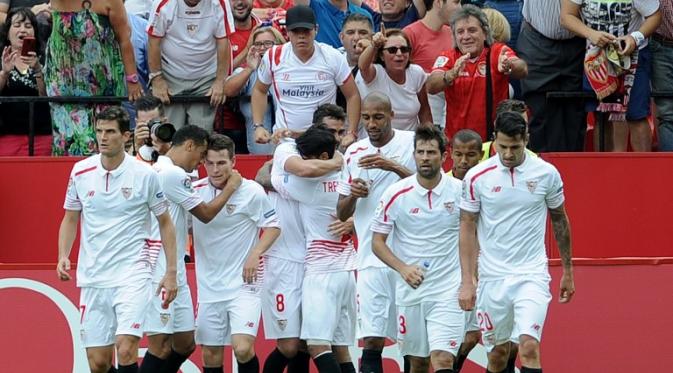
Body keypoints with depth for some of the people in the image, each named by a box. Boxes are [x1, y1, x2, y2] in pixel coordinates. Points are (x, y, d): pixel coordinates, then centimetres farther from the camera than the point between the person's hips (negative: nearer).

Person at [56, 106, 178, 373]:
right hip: (93, 278, 3)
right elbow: (70, 219, 15)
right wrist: (63, 257, -1)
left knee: (126, 351, -20)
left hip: (133, 274, -3)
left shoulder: (145, 175, -5)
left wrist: (171, 272, 0)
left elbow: (165, 223, 5)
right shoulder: (81, 171, 3)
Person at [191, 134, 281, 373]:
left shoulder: (251, 191, -9)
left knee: (243, 348, -19)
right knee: (210, 353, 7)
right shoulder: (196, 190, 1)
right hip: (209, 285, 4)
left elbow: (273, 226, -2)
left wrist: (255, 254, -16)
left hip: (244, 283, -4)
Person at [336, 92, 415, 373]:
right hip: (372, 258, 2)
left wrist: (394, 167, -20)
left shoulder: (412, 142, 1)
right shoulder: (354, 153, 12)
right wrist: (353, 195, -5)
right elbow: (342, 213, 17)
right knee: (372, 340, -7)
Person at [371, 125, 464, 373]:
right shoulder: (396, 194, -4)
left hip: (447, 293, -2)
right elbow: (377, 242, 2)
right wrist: (402, 268, -14)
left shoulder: (460, 191, -3)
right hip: (410, 290, 2)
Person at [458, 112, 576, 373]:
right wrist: (467, 280, -6)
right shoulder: (476, 177, -4)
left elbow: (559, 221, 11)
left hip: (532, 275, -1)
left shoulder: (547, 173, -2)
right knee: (497, 352, 8)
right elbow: (467, 229, 1)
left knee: (529, 347, -17)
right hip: (491, 278, 1)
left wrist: (567, 272, 15)